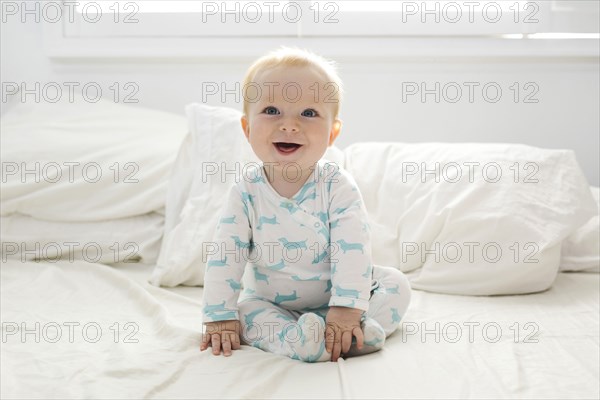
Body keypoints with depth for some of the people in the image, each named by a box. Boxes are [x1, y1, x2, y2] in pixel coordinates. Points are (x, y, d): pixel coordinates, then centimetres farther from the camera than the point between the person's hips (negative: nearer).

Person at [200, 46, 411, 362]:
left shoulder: (338, 186, -17)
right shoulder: (246, 193, -13)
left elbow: (352, 250, -23)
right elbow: (224, 256, -13)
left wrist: (346, 309, -34)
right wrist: (220, 319, -20)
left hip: (333, 297, 0)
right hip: (271, 303, 0)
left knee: (395, 283, -15)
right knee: (245, 308, -26)